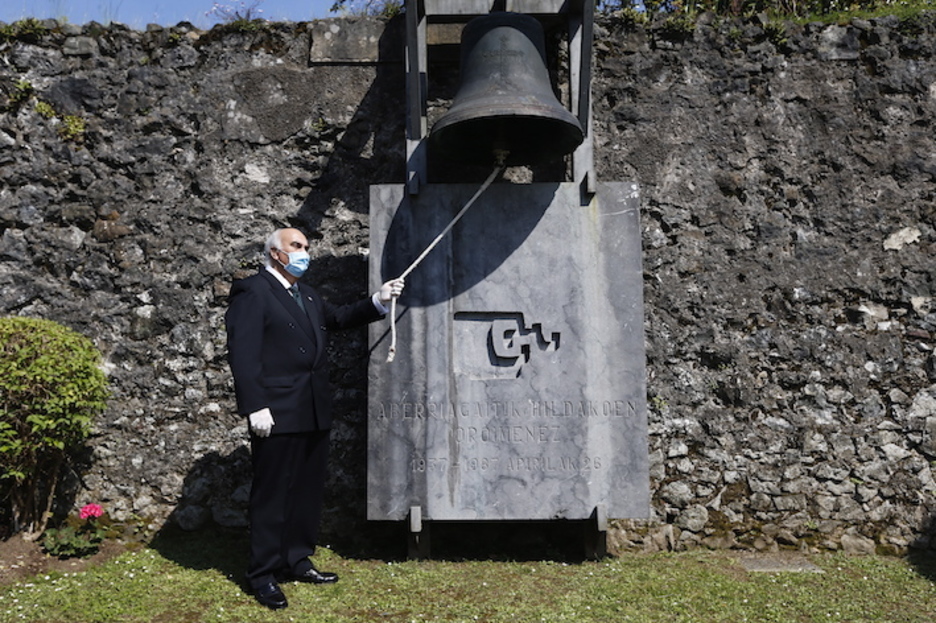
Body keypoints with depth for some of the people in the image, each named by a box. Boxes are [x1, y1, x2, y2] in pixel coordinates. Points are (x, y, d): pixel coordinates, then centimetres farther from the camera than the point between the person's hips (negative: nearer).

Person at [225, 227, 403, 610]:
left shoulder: (306, 295, 18)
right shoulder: (251, 292, -7)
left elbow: (338, 318, 26)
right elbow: (243, 353, -13)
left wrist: (378, 301, 9)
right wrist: (255, 408, -20)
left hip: (314, 412, 8)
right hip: (278, 413, -8)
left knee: (308, 491, 15)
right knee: (272, 493, 2)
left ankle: (297, 561, 29)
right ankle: (263, 574, 15)